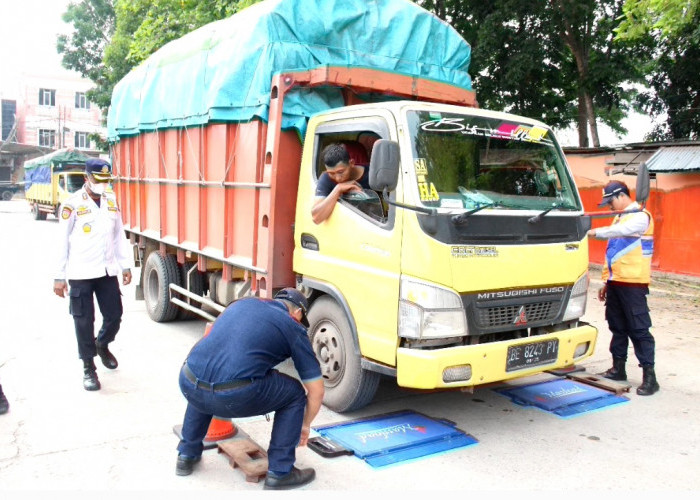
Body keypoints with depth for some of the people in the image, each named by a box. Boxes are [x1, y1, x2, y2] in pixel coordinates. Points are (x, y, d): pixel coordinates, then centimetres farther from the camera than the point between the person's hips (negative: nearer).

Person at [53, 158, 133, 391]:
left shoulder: (111, 201, 6)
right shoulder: (72, 205, -7)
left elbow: (119, 235, 12)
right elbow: (63, 242, -5)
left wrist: (126, 265, 10)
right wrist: (59, 277, -5)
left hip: (108, 271, 4)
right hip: (81, 274, -4)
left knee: (114, 315, 9)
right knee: (84, 321, 4)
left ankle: (102, 345, 39)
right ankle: (88, 368, 19)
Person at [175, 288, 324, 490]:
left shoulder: (244, 302, 25)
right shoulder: (293, 328, 13)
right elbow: (316, 390, 17)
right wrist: (305, 425, 36)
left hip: (188, 384, 5)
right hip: (233, 397, -5)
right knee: (294, 394, 19)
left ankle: (187, 455, 41)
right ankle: (280, 473, 21)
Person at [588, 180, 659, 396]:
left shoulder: (640, 216, -8)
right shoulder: (619, 217, 18)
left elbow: (622, 231, -31)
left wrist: (594, 232, -31)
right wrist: (606, 281, 19)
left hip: (633, 283, -8)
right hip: (615, 282, 8)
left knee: (639, 329, -5)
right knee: (617, 326, 13)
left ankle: (649, 376, 0)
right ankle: (618, 368, 24)